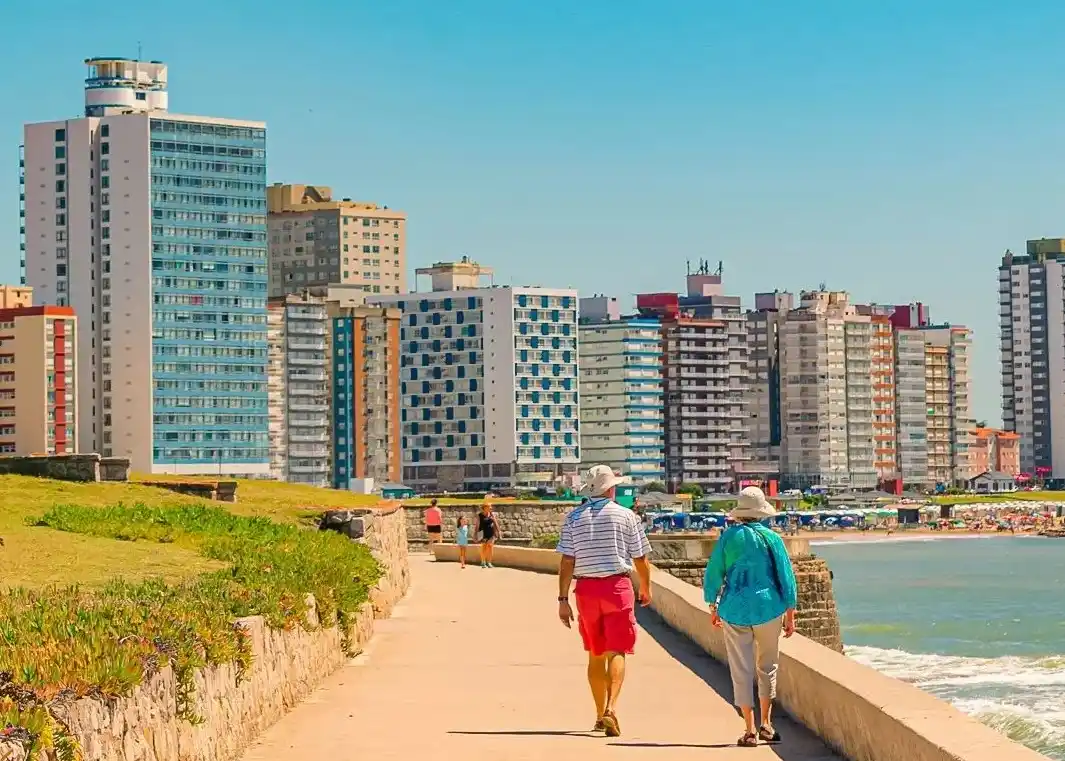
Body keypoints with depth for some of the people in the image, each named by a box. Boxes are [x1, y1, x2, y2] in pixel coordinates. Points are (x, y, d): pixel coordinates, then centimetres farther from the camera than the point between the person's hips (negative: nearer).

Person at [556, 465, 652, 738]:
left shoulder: (574, 517, 3)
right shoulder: (625, 515, -1)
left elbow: (567, 561, -2)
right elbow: (641, 558, 3)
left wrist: (563, 599, 0)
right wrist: (646, 588, 19)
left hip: (586, 589, 3)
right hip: (617, 586, -3)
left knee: (595, 654, 15)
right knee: (616, 652, -4)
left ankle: (600, 715, 23)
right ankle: (611, 708, -24)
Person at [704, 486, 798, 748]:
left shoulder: (729, 537, -2)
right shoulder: (772, 538, -3)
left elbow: (714, 573, 1)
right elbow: (786, 577, -1)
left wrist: (713, 607, 14)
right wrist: (790, 614, 7)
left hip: (735, 611, 0)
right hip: (768, 609, 0)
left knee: (742, 670, 3)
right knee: (767, 666, 17)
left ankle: (750, 731, 1)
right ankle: (766, 724, 17)